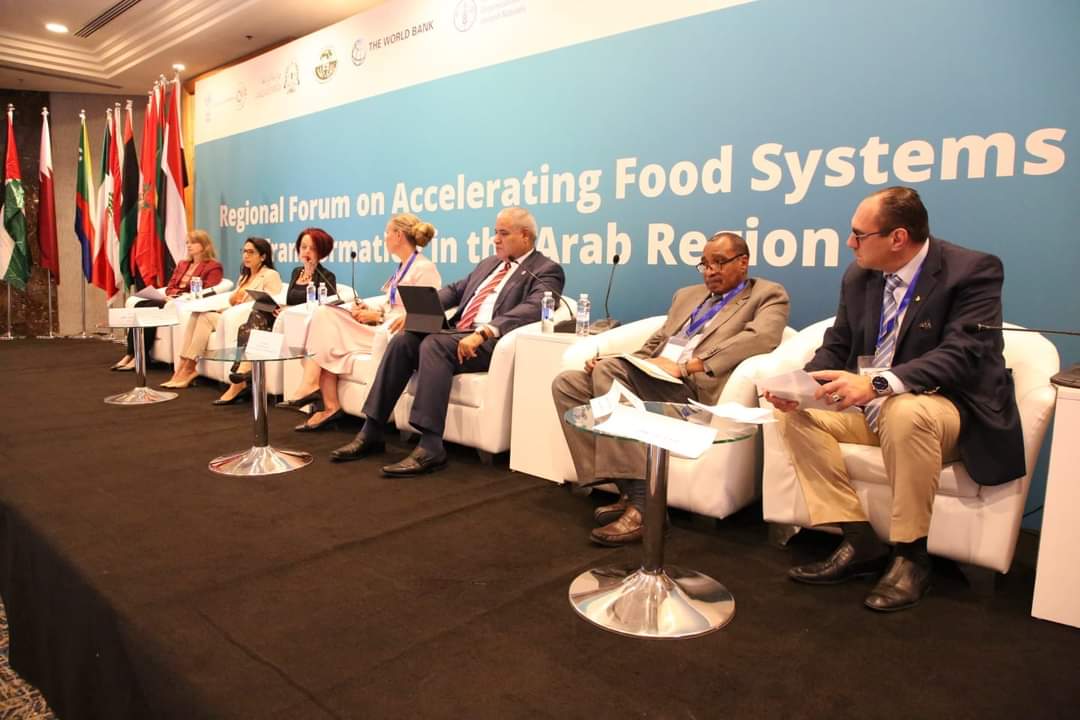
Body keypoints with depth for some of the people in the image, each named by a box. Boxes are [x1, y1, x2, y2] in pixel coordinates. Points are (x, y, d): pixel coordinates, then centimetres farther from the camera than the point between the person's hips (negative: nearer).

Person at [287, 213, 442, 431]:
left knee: (330, 344, -12)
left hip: (395, 335, -9)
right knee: (324, 314, -6)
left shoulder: (425, 268, -11)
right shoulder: (402, 267, 19)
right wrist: (370, 308, 0)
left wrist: (379, 316, -13)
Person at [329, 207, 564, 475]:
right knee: (403, 340, -16)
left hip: (491, 342, -7)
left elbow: (531, 309, -18)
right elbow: (454, 290, 26)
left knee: (433, 344, -31)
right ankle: (371, 432, -12)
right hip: (457, 333, 7)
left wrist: (483, 333, -31)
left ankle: (430, 447, -33)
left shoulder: (547, 271, 1)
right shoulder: (489, 263, 27)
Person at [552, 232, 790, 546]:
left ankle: (641, 501, -27)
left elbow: (762, 338, -13)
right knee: (566, 383, -9)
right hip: (649, 379, 8)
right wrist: (627, 360, 2)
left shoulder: (768, 295, 8)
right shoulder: (687, 295, 29)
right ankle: (626, 489, -12)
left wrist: (685, 366, -21)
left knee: (608, 370, -28)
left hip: (694, 389, -7)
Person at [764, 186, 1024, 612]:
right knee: (796, 413, -13)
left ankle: (910, 553, -19)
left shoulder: (973, 271, -16)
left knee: (904, 412, -39)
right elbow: (836, 346, 7)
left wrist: (876, 383, -43)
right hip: (871, 408, 7)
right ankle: (860, 541, -11)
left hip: (949, 411, -6)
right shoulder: (859, 276, 3)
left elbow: (960, 356, -28)